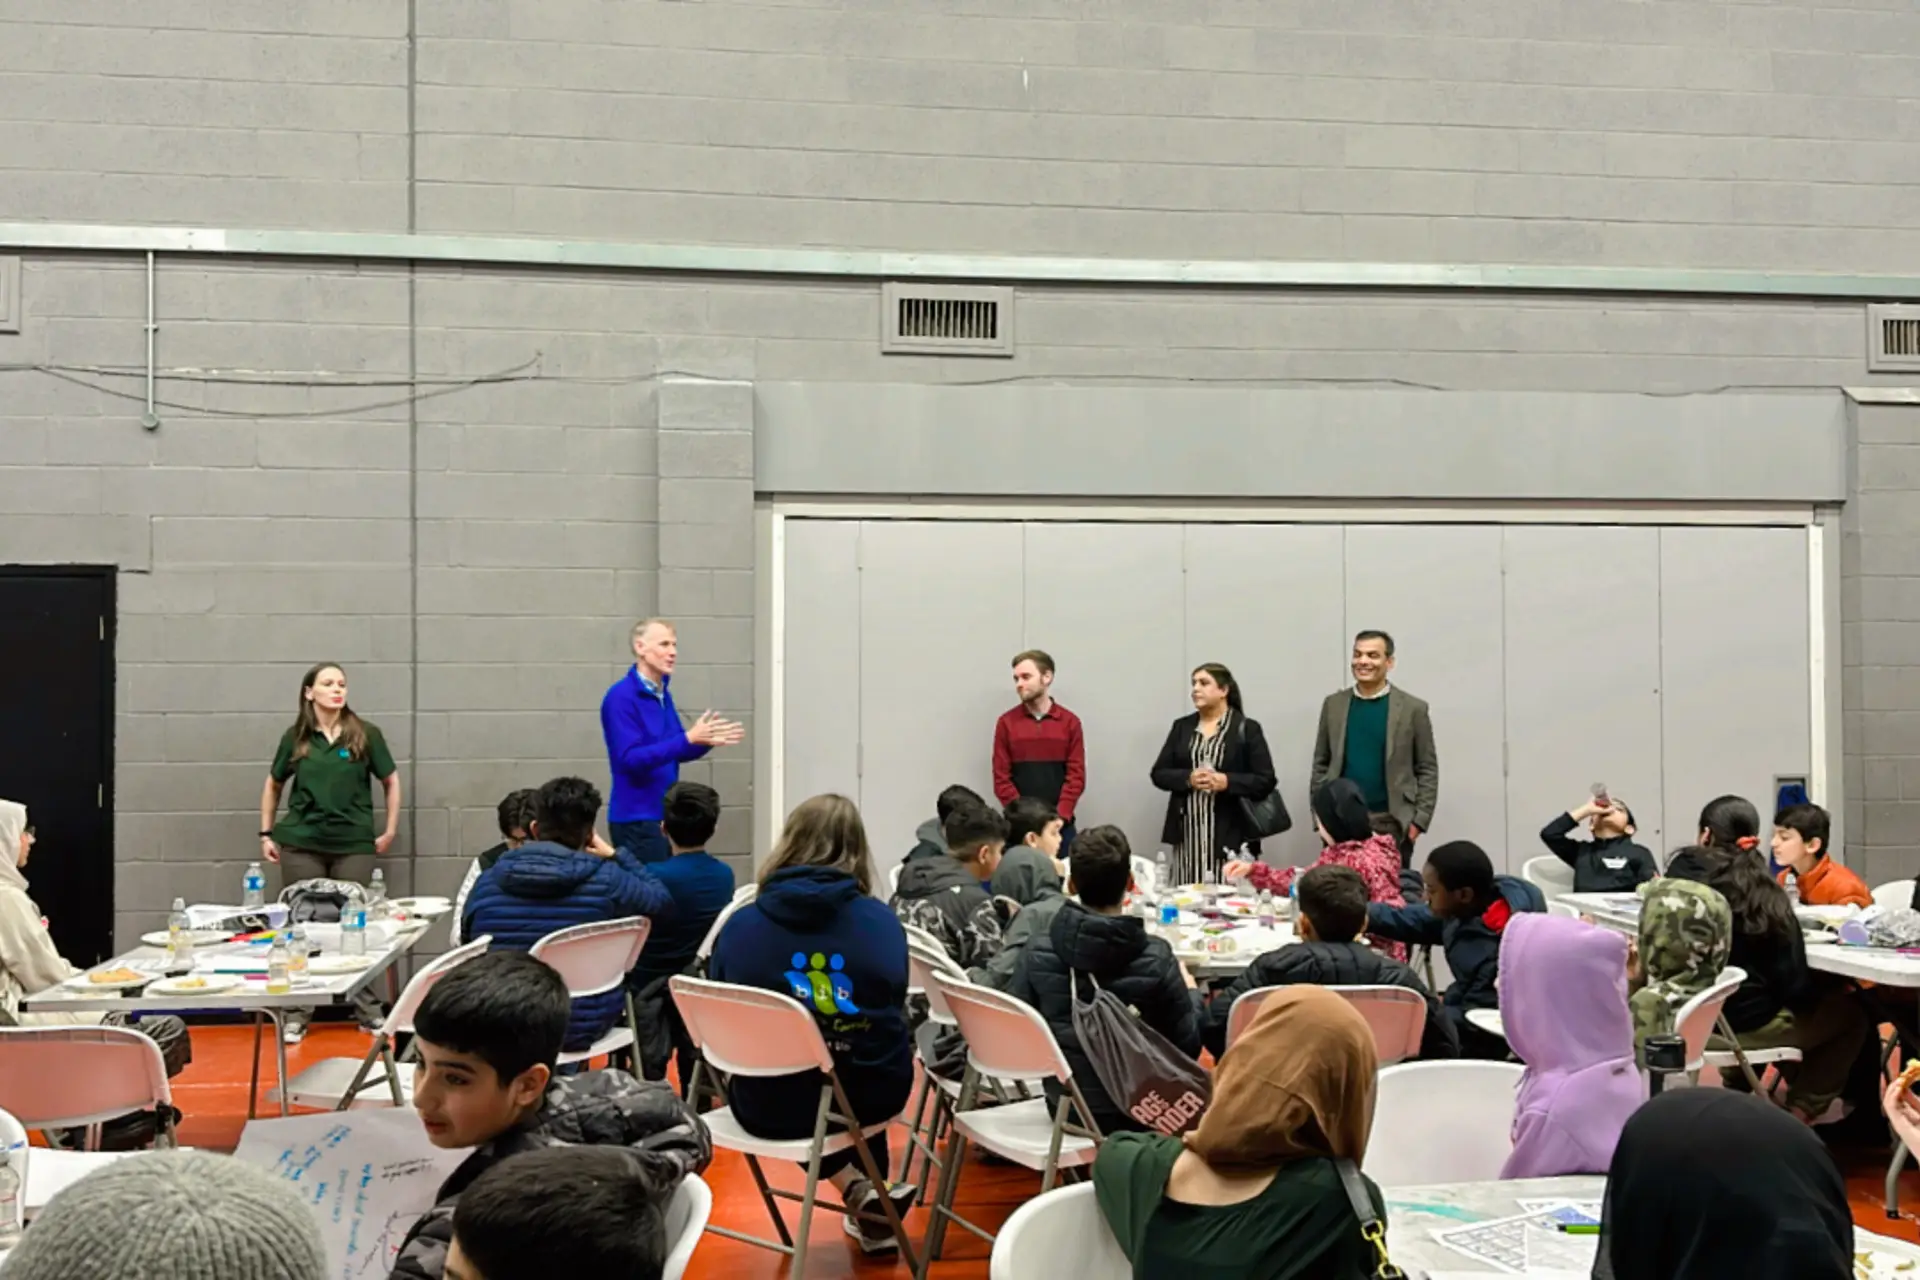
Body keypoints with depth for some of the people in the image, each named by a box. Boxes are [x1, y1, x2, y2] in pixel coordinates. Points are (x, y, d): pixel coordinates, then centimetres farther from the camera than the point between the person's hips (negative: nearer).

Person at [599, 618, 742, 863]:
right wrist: (689, 738, -28)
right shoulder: (621, 697, -15)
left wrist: (706, 741, -1)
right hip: (636, 819, -8)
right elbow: (631, 759, -23)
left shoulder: (662, 694, 10)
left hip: (665, 815, 8)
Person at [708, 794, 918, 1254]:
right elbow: (891, 1017, 9)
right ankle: (872, 1215, 44)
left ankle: (857, 1190, 16)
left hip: (768, 1104, -1)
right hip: (869, 1095, 1)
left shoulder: (740, 925, -7)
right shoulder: (882, 921, -4)